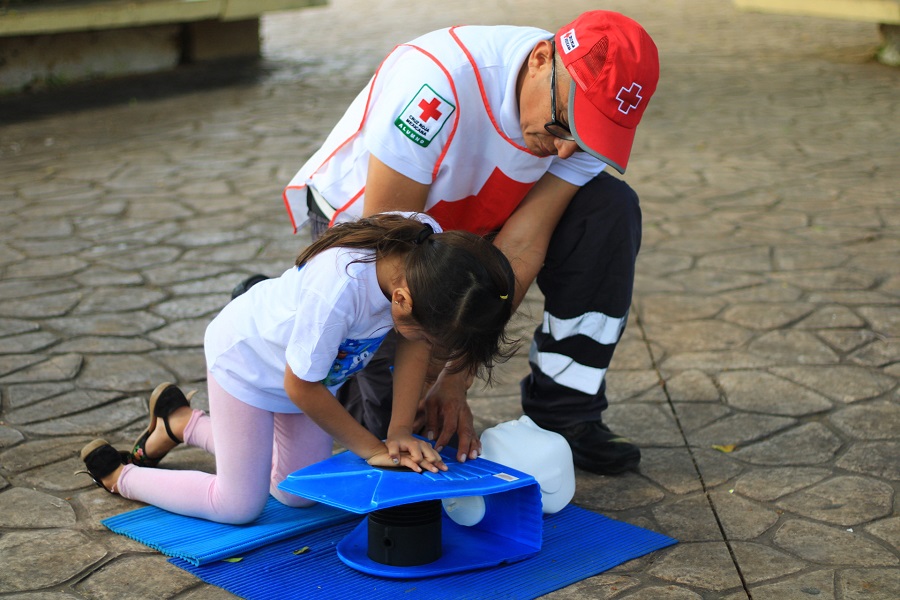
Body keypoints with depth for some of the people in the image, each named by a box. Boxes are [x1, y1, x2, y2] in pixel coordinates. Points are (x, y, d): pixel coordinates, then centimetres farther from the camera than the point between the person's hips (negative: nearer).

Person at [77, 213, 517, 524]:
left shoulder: (430, 251, -28)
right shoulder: (337, 290, -46)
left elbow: (413, 346, -12)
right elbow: (300, 386, -29)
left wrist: (401, 432, -20)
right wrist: (371, 448, -20)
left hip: (314, 365, 7)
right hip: (247, 357, -7)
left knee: (299, 494, 16)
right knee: (240, 506, -1)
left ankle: (180, 421, 33)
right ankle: (118, 476, 22)